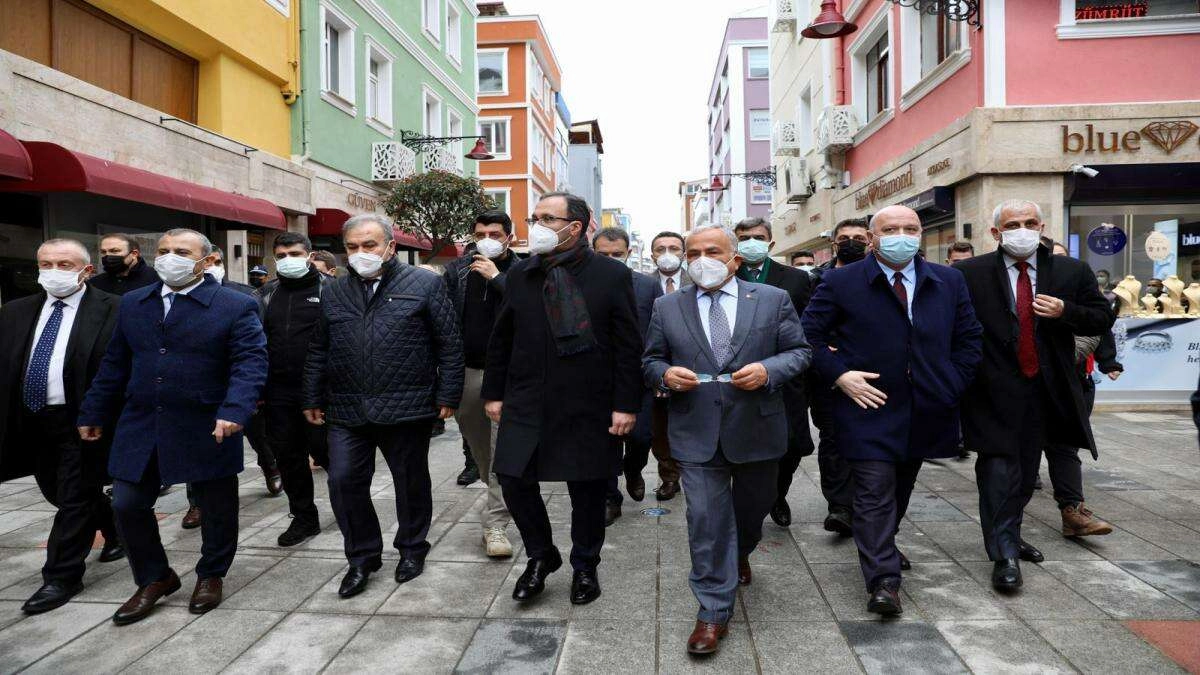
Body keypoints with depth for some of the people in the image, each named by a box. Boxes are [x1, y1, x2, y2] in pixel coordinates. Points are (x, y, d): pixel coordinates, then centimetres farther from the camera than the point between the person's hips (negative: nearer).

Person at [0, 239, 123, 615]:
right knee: (57, 492, 20)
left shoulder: (112, 310, -11)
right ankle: (116, 532, 42)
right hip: (31, 421, 7)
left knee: (75, 498, 3)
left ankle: (61, 577, 16)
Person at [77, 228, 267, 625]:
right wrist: (93, 414, 14)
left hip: (208, 431, -4)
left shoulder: (236, 306, -7)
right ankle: (155, 578, 29)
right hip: (141, 428, 5)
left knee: (216, 509, 8)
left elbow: (250, 363, -15)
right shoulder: (132, 304, 10)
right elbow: (115, 364, 15)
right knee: (127, 505, 7)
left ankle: (210, 575, 32)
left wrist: (234, 411, -28)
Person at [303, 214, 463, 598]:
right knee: (344, 482, 1)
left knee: (411, 482, 11)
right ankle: (363, 556, 21)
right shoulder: (334, 293, 11)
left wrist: (448, 396, -7)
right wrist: (313, 400, 13)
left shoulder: (425, 284, -3)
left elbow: (450, 345, -4)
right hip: (347, 410, 4)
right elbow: (318, 351, 16)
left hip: (407, 408, -3)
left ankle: (412, 548, 32)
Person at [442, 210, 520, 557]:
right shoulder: (457, 269, 5)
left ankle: (495, 523, 3)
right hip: (466, 370, 4)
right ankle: (499, 497, 42)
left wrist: (497, 277, -19)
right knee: (476, 440, 19)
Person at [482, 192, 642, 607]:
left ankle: (584, 566, 33)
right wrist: (494, 393, 9)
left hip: (589, 407, -3)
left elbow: (629, 347, -6)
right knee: (514, 479, 2)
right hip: (526, 403, 3)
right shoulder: (519, 274, 6)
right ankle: (541, 555, 28)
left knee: (588, 490, 9)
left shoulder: (613, 275, -5)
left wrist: (626, 404, -9)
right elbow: (501, 339, 11)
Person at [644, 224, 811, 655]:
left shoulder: (773, 300, 0)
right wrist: (665, 374, -14)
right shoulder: (667, 308, 3)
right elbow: (650, 361, 9)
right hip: (697, 433, -1)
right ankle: (713, 612, 12)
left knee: (753, 508, 20)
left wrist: (768, 370, -17)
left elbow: (799, 351, 2)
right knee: (706, 520, -1)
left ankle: (739, 554, 53)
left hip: (757, 429, 1)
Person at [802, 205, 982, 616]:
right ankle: (883, 581, -2)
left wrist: (954, 384, 3)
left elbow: (969, 336, 13)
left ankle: (880, 548, 41)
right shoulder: (841, 283, -5)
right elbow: (809, 334, -4)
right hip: (869, 407, -4)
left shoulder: (949, 283, 7)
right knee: (875, 493, -7)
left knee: (901, 490, 19)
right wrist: (838, 374, -14)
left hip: (924, 411, 5)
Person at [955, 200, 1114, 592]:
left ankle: (1010, 535, 34)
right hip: (994, 392, -4)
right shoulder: (969, 274, -6)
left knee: (1026, 471, 16)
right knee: (999, 470, -4)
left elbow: (1102, 320, 7)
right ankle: (1003, 555, 2)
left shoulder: (1073, 272, 4)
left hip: (1045, 391, 4)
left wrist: (1065, 312, -12)